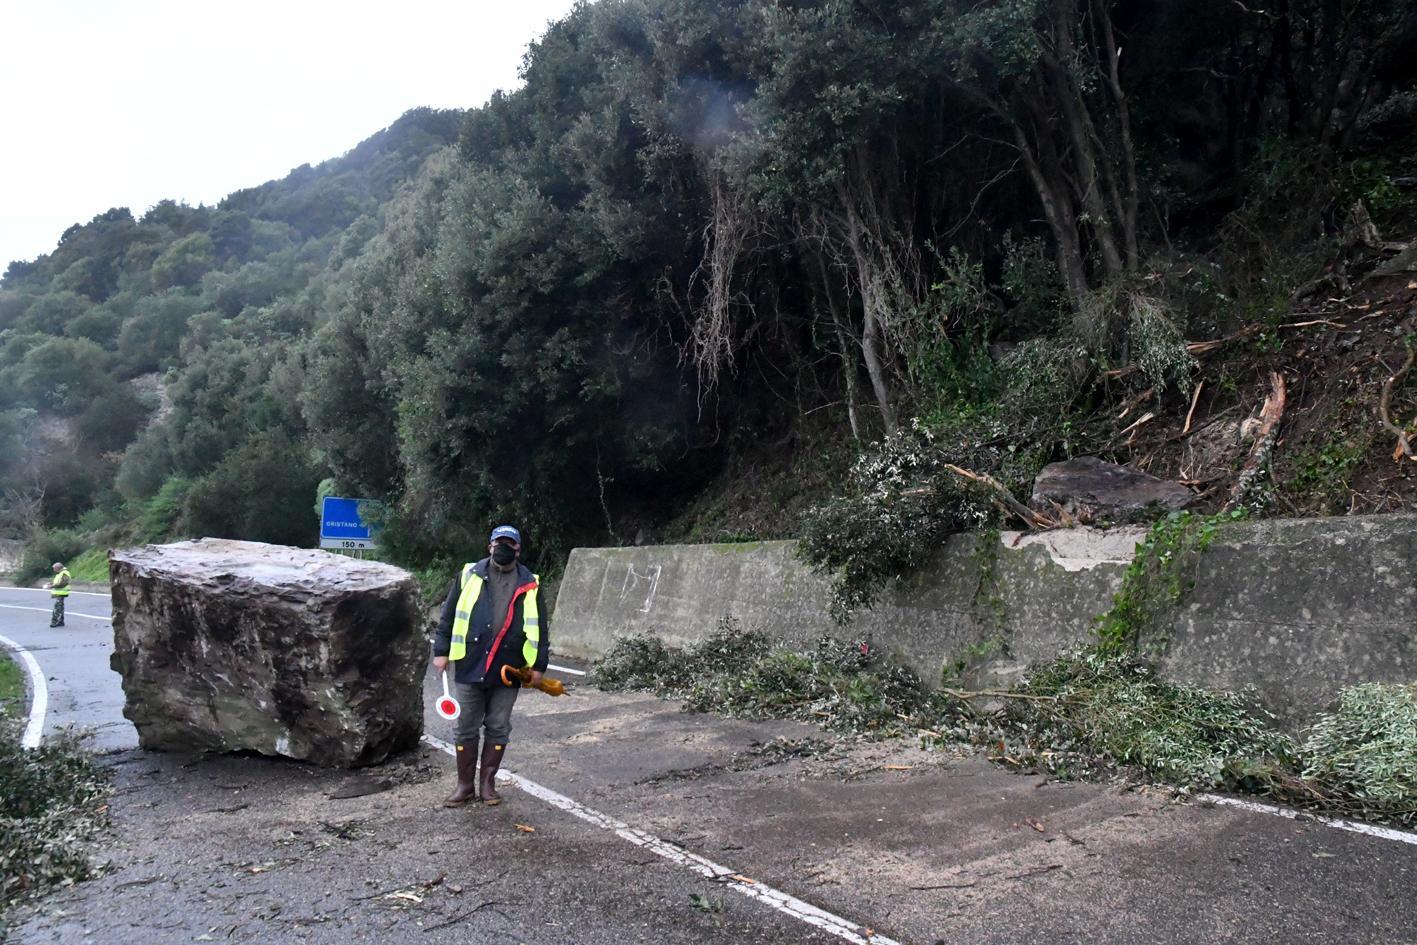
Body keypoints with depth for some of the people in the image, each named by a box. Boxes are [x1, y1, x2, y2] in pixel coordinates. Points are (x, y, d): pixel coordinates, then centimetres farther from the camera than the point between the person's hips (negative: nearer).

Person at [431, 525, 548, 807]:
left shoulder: (529, 584, 4)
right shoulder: (469, 574, 3)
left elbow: (539, 628, 6)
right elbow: (449, 615, 7)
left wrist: (538, 665, 2)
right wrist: (441, 651, 3)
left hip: (508, 670, 0)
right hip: (470, 666, 0)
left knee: (498, 728, 9)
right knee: (466, 727, 8)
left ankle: (487, 782, 23)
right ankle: (465, 784, 20)